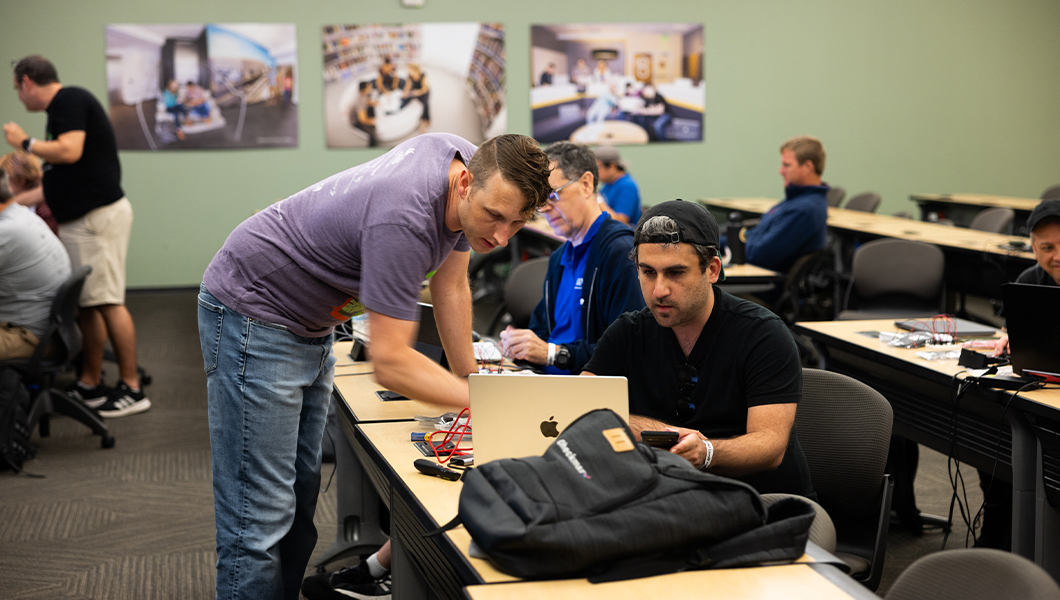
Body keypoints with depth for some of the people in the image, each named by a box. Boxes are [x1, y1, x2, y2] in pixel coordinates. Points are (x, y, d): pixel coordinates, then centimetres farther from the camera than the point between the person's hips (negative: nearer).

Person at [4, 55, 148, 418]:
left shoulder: (68, 100, -8)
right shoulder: (64, 105, 21)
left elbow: (69, 152, -23)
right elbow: (60, 180, 25)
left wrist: (25, 143, -8)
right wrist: (16, 201, 29)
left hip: (97, 216, -10)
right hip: (82, 218, 10)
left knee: (106, 301, -7)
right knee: (88, 303, 12)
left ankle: (132, 390, -3)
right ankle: (90, 385, 18)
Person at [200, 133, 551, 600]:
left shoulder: (471, 162, -8)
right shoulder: (404, 220, -35)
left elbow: (450, 285, 5)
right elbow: (389, 363, -32)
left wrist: (472, 381, 4)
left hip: (309, 328, 9)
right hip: (252, 312, -9)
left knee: (299, 502, 13)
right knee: (260, 519, -10)